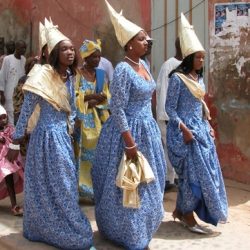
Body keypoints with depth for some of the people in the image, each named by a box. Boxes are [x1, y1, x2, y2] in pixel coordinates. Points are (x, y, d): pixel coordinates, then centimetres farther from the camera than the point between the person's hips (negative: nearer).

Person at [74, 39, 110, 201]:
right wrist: (93, 96, -13)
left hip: (98, 118, 5)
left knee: (97, 152, 4)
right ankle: (83, 187, 6)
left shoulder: (101, 74, 12)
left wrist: (94, 101, -10)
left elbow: (106, 96, 8)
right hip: (82, 119, -5)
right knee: (83, 153, -3)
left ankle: (96, 189, 13)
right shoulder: (77, 74, -5)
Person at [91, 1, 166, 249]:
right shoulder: (122, 70, -19)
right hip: (128, 131, -9)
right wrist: (130, 143, -22)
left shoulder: (144, 65, 8)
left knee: (146, 182, 17)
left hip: (147, 128, 9)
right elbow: (117, 110, -21)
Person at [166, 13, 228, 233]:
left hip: (200, 129, 8)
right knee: (194, 171, -5)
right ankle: (187, 214, 8)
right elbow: (170, 108, -13)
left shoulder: (199, 78, 12)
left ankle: (181, 209, 22)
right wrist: (184, 129, -19)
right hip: (184, 130, -8)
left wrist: (208, 127, 11)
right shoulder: (178, 78, -11)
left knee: (205, 170, 10)